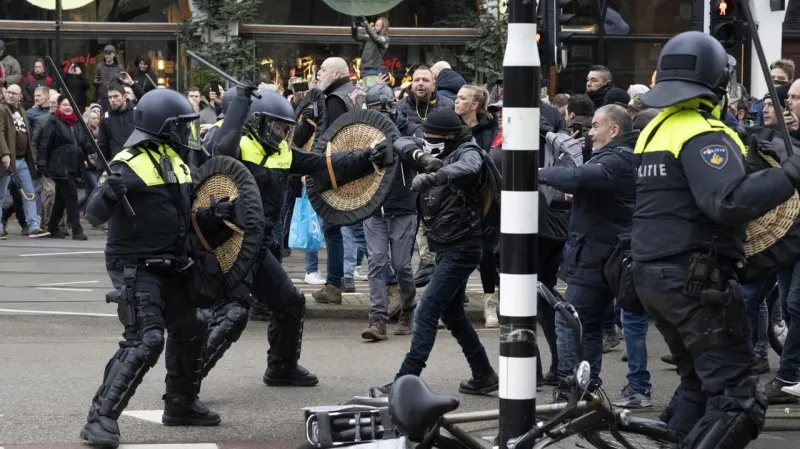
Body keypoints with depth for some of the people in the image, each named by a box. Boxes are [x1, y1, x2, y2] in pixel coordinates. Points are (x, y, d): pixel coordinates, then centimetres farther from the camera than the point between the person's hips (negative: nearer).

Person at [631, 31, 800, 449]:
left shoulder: (654, 131, 15)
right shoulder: (703, 134, -14)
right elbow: (728, 200, -28)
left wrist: (744, 152, 16)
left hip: (652, 276, 10)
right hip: (696, 279, -10)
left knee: (700, 388, 21)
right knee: (738, 401, -11)